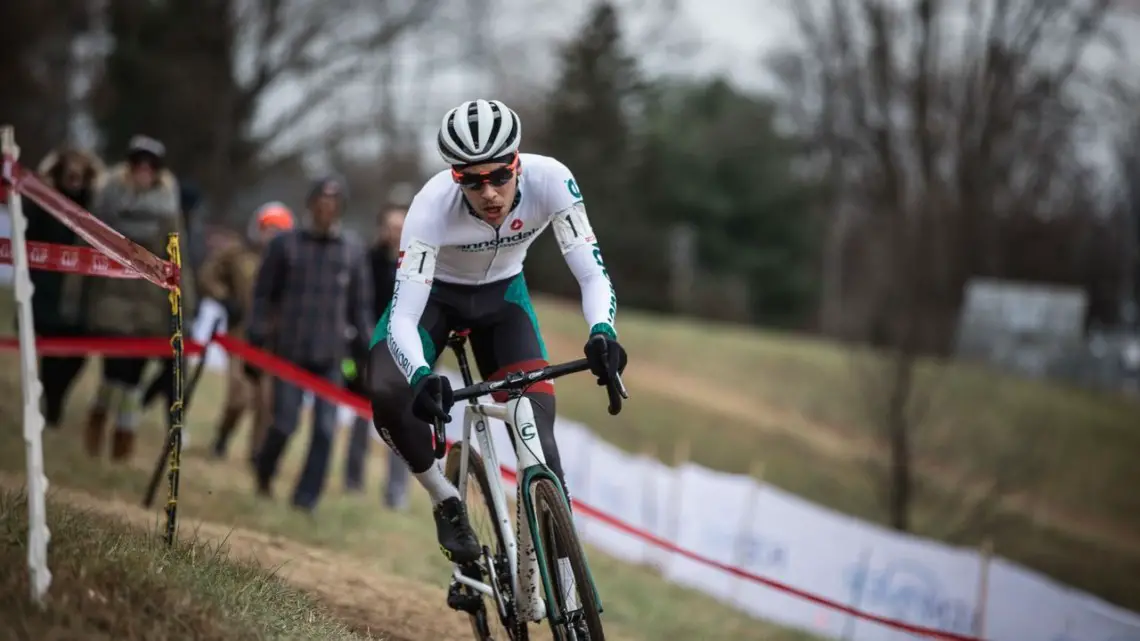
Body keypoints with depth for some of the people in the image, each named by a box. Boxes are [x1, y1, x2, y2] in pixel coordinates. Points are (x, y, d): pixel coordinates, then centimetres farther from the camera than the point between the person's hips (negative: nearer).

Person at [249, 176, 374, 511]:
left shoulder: (353, 249, 4)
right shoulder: (286, 243, 0)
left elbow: (361, 304, 8)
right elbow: (263, 295, 3)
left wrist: (366, 351, 5)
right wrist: (255, 342, -2)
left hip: (331, 356, 2)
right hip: (290, 351, -2)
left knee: (325, 430, -3)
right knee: (284, 423, -3)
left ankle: (306, 499, 5)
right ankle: (263, 477, 25)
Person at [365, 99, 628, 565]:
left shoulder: (550, 181, -32)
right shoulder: (432, 207, -36)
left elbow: (593, 274, -29)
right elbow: (402, 318, -39)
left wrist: (602, 332, -50)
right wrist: (422, 378, -59)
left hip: (502, 295, 2)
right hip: (434, 294, -1)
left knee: (537, 429, -14)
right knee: (387, 395, -28)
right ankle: (447, 502, -5)